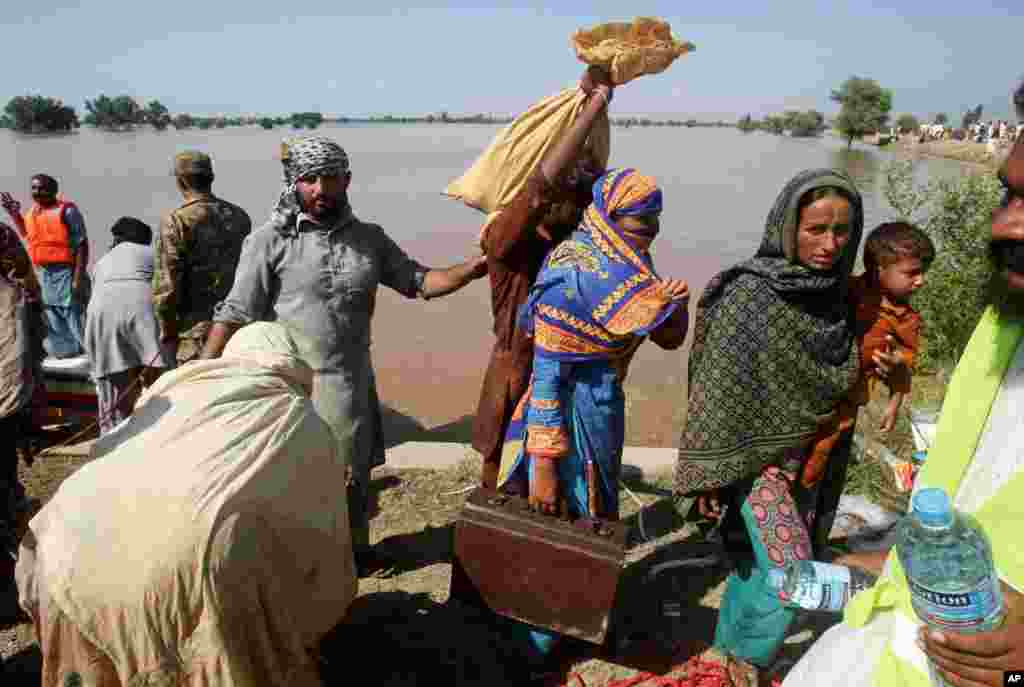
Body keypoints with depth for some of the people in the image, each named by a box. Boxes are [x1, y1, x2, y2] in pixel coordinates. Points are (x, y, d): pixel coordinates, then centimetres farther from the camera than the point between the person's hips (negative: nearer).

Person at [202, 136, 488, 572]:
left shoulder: (370, 239, 5)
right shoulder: (271, 240, -9)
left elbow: (420, 282, 6)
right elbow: (236, 313, -11)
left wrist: (474, 267, -7)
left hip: (351, 384, 5)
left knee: (352, 476, 20)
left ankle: (354, 549, 43)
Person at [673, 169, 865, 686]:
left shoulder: (834, 293, 0)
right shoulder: (751, 294, -19)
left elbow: (836, 379, 11)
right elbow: (716, 390, -17)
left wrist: (832, 457, 14)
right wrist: (709, 473, -16)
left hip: (810, 454, 6)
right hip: (759, 453, -6)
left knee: (760, 560, 16)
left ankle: (731, 643, 40)